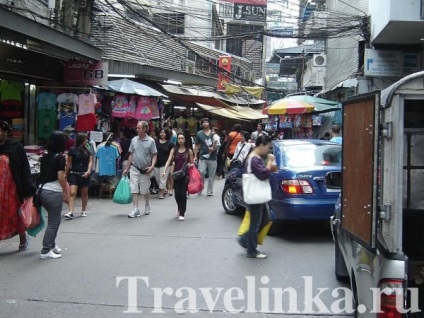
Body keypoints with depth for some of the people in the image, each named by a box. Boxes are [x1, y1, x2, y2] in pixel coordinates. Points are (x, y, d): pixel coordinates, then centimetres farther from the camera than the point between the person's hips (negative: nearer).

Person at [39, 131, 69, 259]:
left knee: (55, 220, 22)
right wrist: (66, 194, -8)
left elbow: (42, 175, 11)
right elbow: (61, 177, -16)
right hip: (54, 193, -8)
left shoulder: (45, 157, 9)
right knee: (53, 222, 1)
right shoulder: (60, 157, -12)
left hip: (44, 191, 8)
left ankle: (52, 245, 31)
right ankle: (46, 251, 3)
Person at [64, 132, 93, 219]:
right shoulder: (73, 150, -3)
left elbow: (90, 161, 5)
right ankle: (71, 212, -14)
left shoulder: (87, 151, 6)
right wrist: (66, 173, 5)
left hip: (84, 175, 3)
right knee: (72, 193, -12)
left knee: (84, 193, 12)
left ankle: (83, 210, 26)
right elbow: (69, 163, 2)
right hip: (74, 174, -3)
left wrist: (88, 171, -11)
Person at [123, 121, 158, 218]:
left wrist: (152, 166, -19)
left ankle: (147, 206, 34)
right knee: (134, 189, -5)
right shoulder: (134, 140, 2)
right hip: (134, 168, 2)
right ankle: (135, 210, -2)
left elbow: (154, 155, -4)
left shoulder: (151, 141, -6)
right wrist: (127, 168, 8)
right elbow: (131, 155, 8)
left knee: (145, 190, 9)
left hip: (145, 170, -2)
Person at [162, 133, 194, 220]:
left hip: (185, 175, -1)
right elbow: (169, 161, -4)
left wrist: (190, 165, -15)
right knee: (177, 194, 1)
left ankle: (182, 213, 2)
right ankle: (179, 208, 32)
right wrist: (164, 171, -18)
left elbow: (192, 163, 9)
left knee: (183, 194, -6)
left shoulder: (189, 150, 3)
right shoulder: (174, 150, 4)